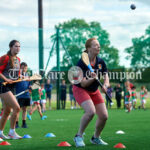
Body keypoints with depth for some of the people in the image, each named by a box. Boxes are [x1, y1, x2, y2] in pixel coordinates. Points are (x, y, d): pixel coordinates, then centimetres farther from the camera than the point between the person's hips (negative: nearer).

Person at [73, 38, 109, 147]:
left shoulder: (101, 62, -5)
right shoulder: (82, 63, -21)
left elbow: (106, 78, -6)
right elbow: (83, 84, -23)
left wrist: (105, 85, -28)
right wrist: (93, 79, -41)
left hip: (94, 91, 6)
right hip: (80, 89, -6)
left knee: (104, 116, -1)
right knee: (91, 111, -29)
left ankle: (96, 138, 24)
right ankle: (79, 136, -11)